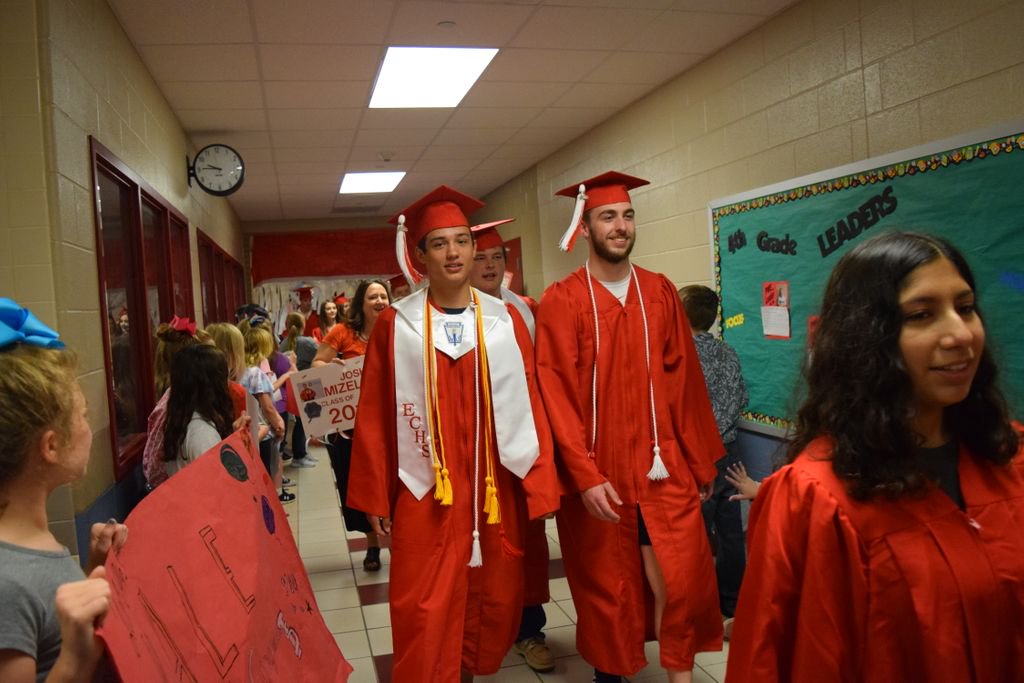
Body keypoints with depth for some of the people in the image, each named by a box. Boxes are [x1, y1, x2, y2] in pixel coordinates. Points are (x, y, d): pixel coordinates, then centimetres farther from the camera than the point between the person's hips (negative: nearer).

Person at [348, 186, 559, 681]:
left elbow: (530, 405, 2)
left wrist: (541, 483, -2)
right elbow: (374, 417, 0)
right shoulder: (396, 326, -2)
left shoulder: (505, 321, 2)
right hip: (425, 494, -2)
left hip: (496, 491, 2)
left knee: (495, 605, 14)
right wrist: (376, 498, 1)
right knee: (426, 619, 2)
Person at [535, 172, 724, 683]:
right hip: (596, 471, -2)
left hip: (663, 468, 3)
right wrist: (585, 475, -16)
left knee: (681, 581, 1)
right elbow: (557, 395, -10)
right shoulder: (561, 301, -6)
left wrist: (700, 461, 8)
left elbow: (685, 384, 7)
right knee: (606, 586, 11)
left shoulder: (661, 293, 6)